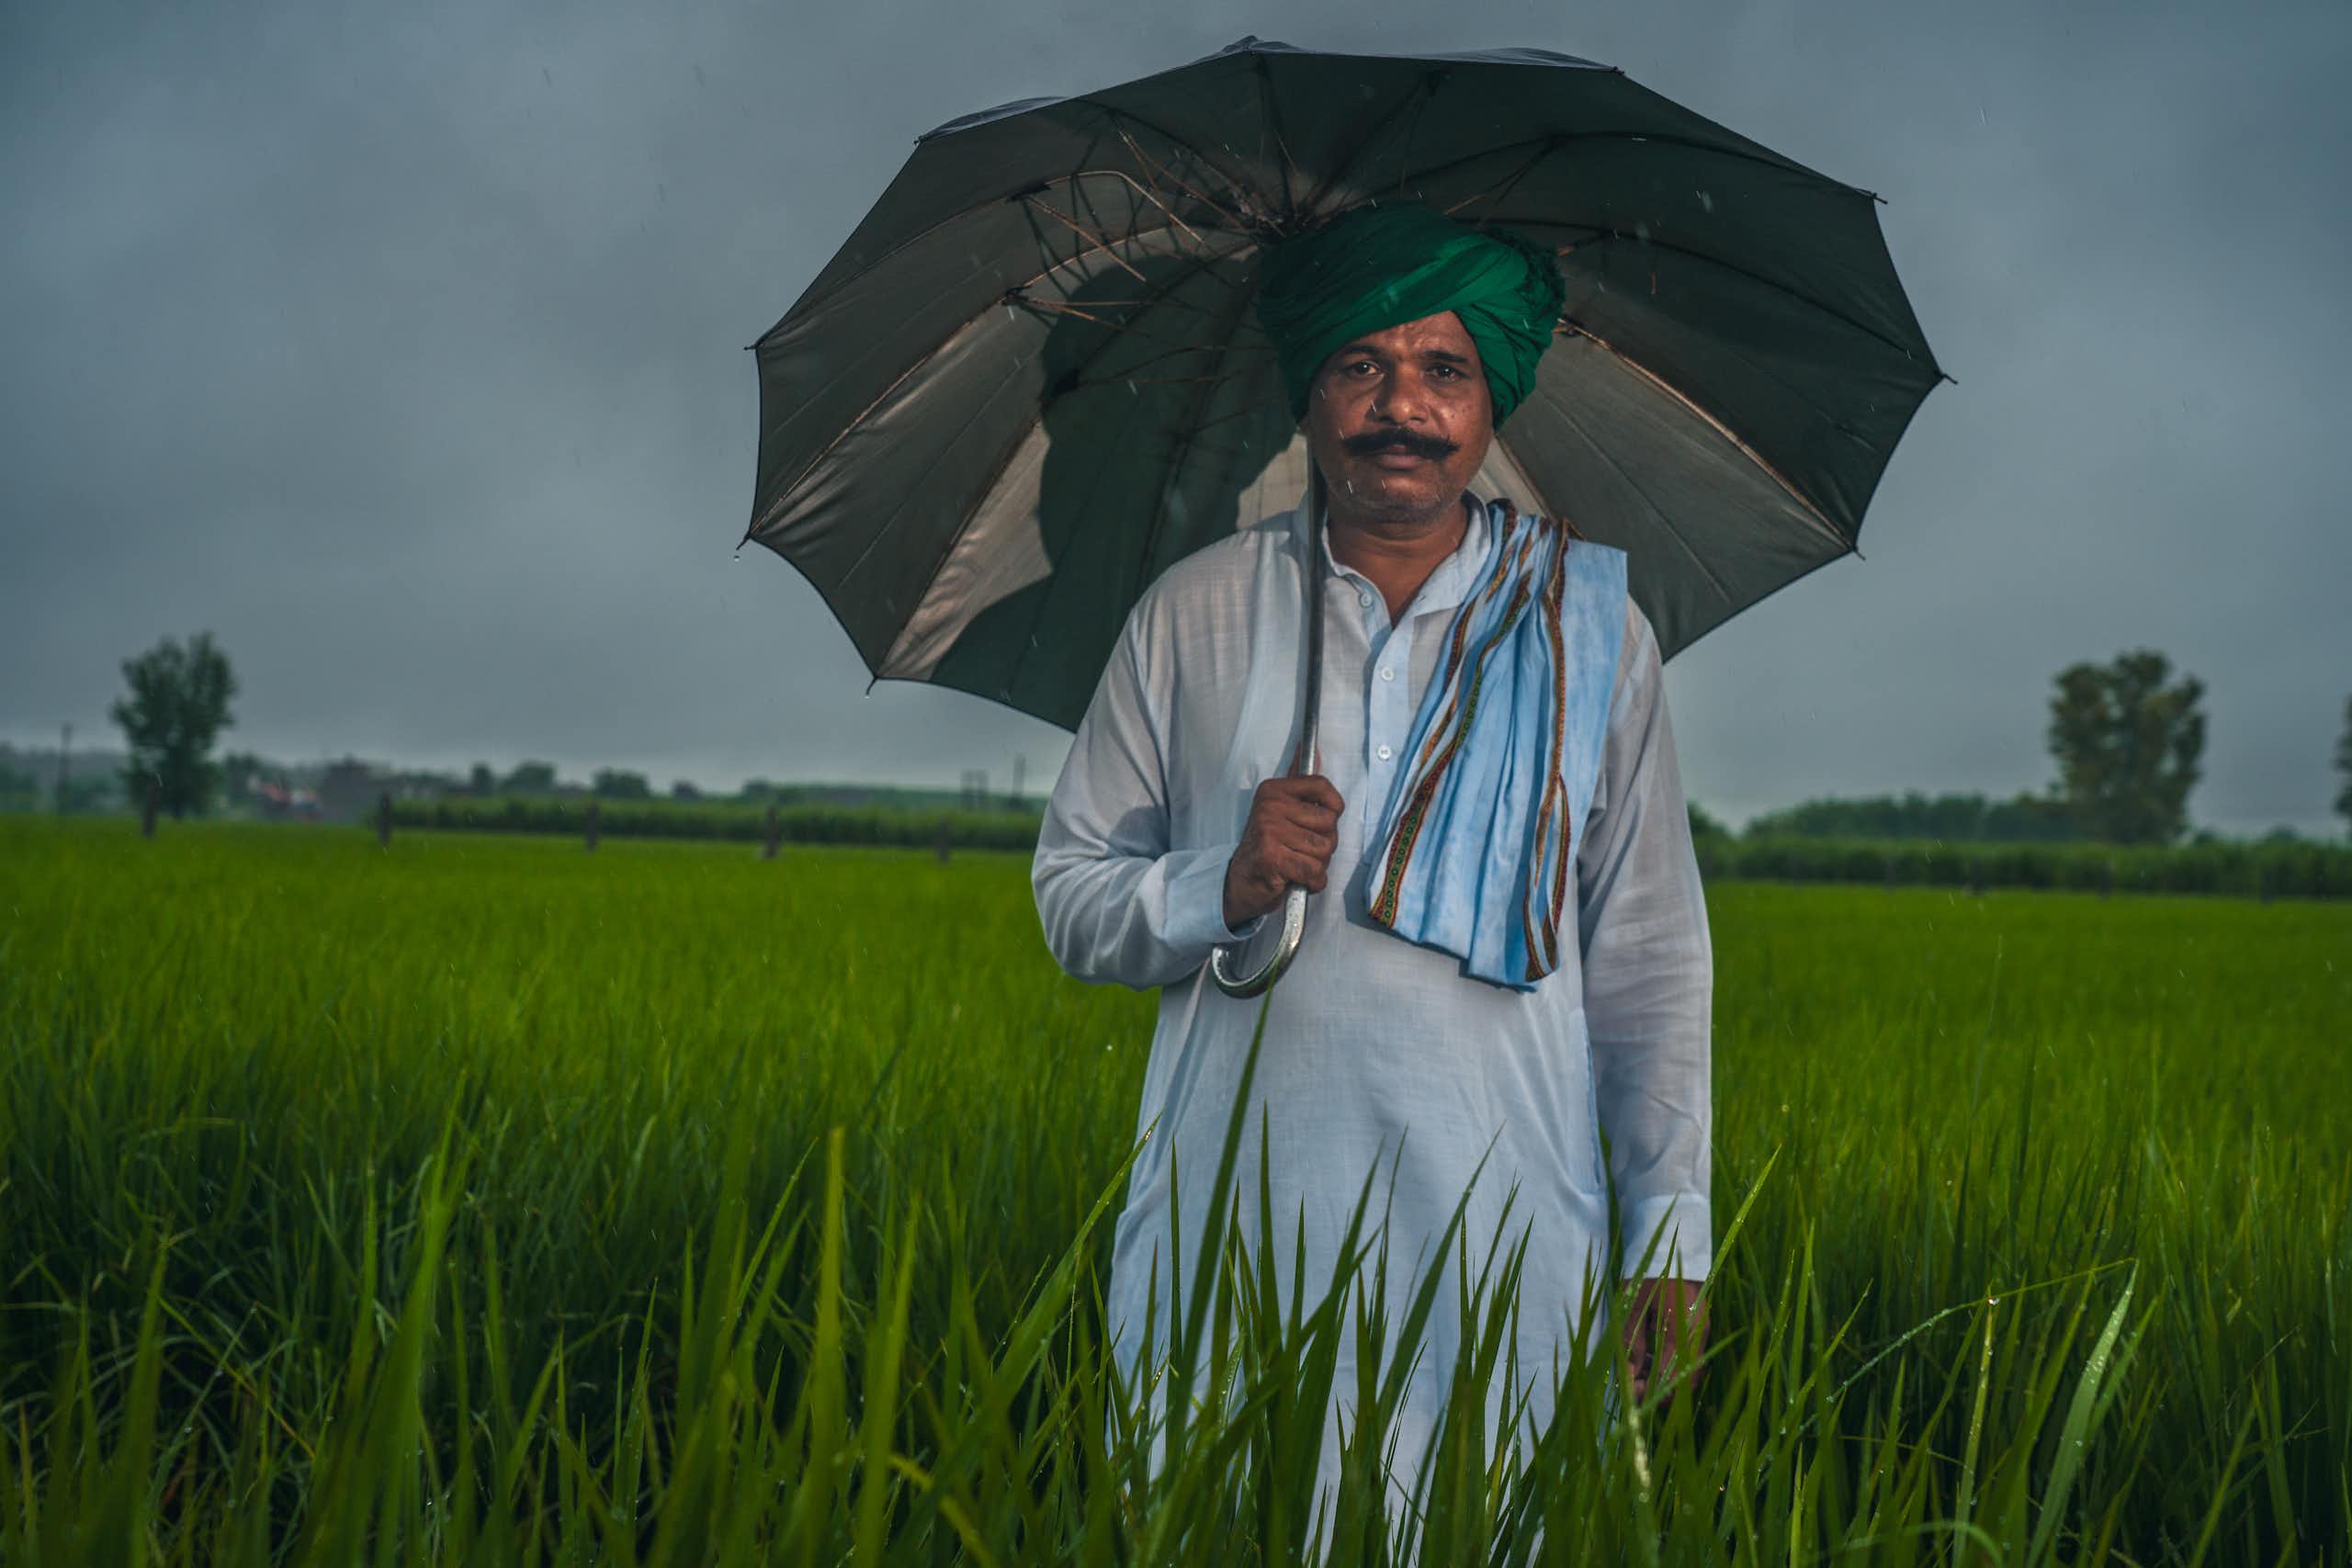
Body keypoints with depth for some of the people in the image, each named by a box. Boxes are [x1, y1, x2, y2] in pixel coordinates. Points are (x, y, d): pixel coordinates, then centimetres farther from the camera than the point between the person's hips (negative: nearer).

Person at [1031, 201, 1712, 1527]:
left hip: (1504, 1233, 0)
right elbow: (1069, 898, 9)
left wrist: (1673, 1231, 5)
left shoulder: (1591, 625, 7)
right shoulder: (1193, 612, 6)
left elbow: (1653, 959, 9)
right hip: (1237, 1224, 0)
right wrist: (1225, 887, -11)